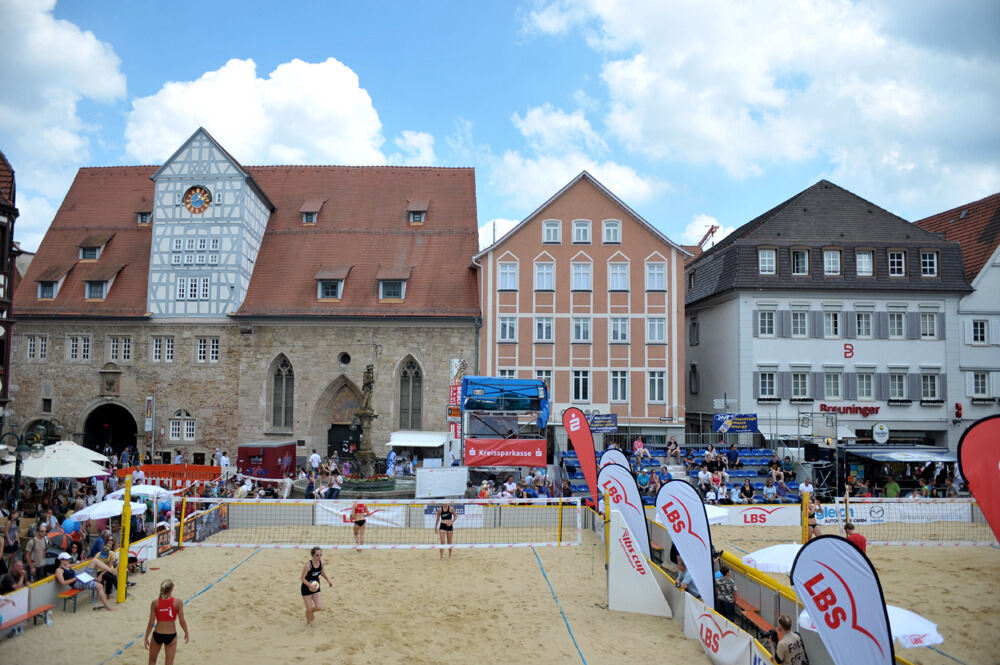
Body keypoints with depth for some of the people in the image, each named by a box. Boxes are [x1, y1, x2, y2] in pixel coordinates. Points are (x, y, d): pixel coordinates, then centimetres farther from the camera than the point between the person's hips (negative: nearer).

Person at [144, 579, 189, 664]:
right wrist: (187, 633, 7)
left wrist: (146, 637, 6)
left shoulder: (155, 603, -8)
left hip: (157, 634, 1)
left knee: (152, 660, 24)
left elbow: (151, 623, -6)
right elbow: (182, 621, -8)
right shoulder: (178, 602, -11)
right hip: (171, 635, -1)